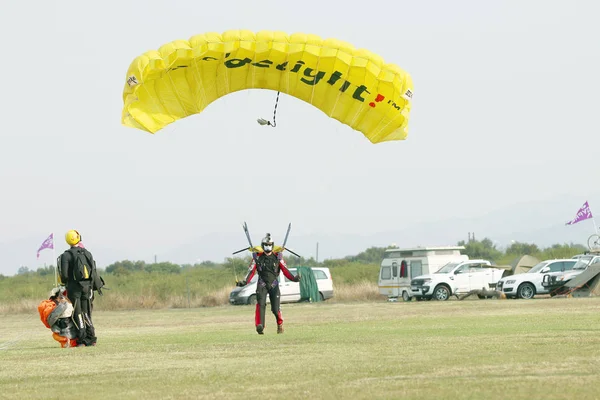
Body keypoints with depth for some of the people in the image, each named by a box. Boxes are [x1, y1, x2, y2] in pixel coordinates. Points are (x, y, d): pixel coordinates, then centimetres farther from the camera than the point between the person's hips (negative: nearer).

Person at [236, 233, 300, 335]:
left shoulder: (277, 257, 5)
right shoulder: (257, 257, 4)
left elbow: (285, 270, 2)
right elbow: (251, 271, 3)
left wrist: (293, 278, -13)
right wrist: (244, 281, -10)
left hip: (274, 285, 0)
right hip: (262, 284, 0)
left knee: (275, 308, -3)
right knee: (261, 304, -23)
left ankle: (280, 324, 25)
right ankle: (260, 325, -32)